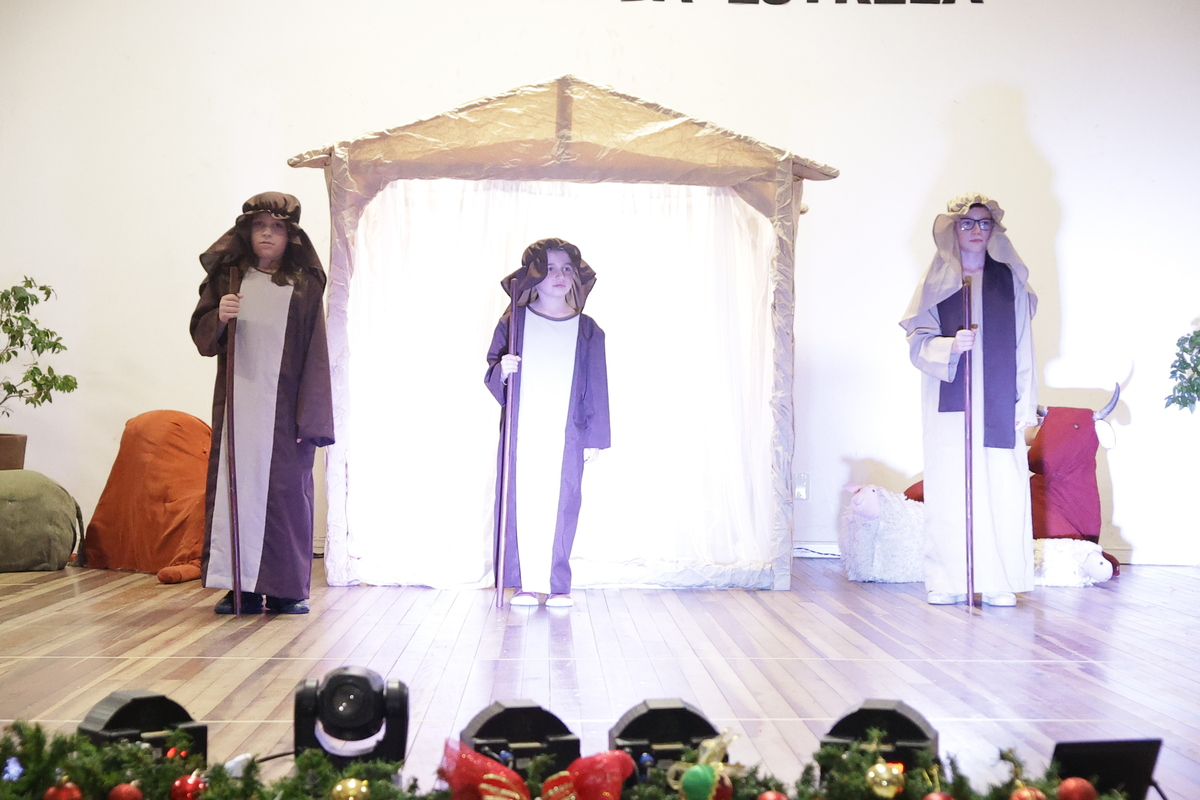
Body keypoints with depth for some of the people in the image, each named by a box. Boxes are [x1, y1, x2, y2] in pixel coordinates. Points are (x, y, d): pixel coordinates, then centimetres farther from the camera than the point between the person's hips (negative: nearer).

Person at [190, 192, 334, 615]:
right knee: (235, 484, 0)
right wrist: (218, 317, -14)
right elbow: (201, 336, 10)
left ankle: (284, 588, 7)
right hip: (238, 402, 2)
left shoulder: (304, 286, 5)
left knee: (286, 488, 0)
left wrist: (312, 417, -8)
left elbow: (315, 354, 0)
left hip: (285, 406, -2)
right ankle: (240, 586, 6)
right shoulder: (228, 277, 11)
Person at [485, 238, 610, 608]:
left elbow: (596, 386, 7)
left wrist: (594, 437, 2)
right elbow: (492, 370, 11)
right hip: (521, 432, 0)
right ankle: (525, 583, 7)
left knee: (562, 506, -1)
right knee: (521, 504, -2)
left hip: (566, 435, 0)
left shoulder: (587, 330, 8)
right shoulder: (514, 320, 6)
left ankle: (558, 585, 9)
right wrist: (502, 369, -13)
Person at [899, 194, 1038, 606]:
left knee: (1001, 489, -4)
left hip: (998, 405, 0)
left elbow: (1023, 345, 7)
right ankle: (947, 582, 4)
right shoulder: (937, 280, 9)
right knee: (948, 490, -2)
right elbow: (917, 341, 4)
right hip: (949, 405, 0)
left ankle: (999, 582, 3)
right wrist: (950, 346, -17)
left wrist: (1026, 405, 1)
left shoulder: (1010, 278, 10)